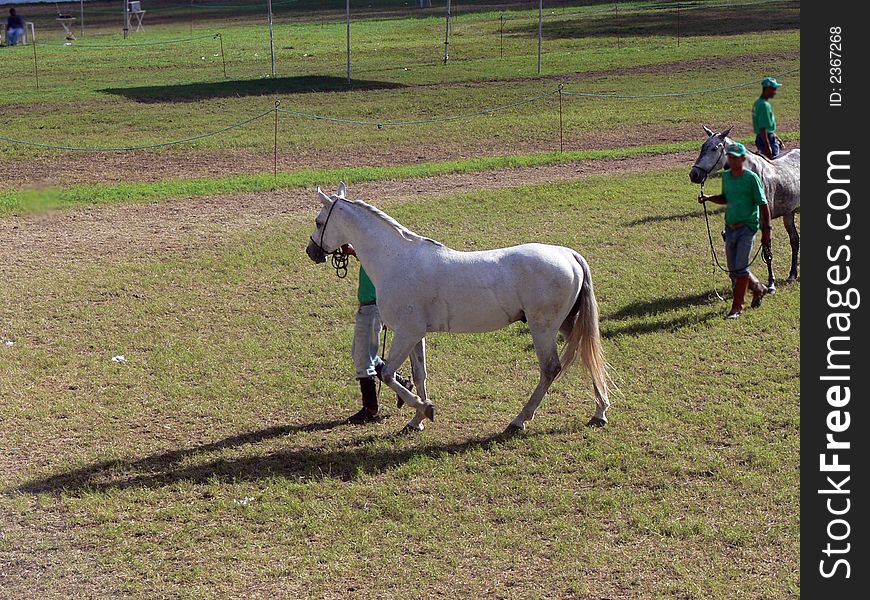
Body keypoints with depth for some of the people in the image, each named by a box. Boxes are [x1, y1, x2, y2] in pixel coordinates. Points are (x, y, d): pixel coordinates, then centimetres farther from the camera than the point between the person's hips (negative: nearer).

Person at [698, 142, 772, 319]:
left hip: (747, 228, -7)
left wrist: (767, 229, -10)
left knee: (740, 268, -11)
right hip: (730, 229, 7)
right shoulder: (726, 176, 8)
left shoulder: (751, 178, -10)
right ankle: (758, 288, 38)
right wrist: (708, 198, 7)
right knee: (733, 270, 12)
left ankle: (737, 307, -4)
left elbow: (763, 204, -8)